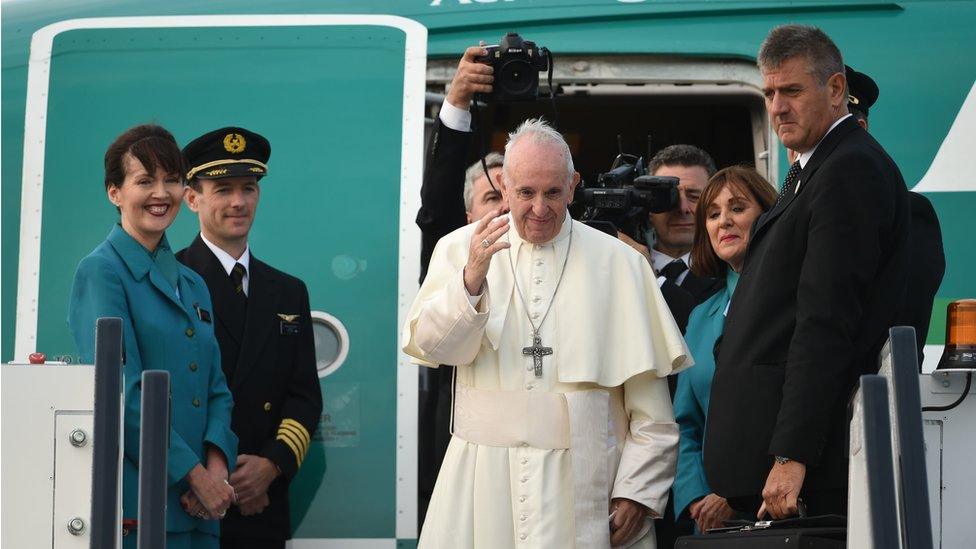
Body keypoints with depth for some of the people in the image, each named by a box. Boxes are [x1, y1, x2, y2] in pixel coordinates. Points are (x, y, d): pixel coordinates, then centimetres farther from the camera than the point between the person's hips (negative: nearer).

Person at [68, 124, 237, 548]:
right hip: (134, 500, -6)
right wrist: (195, 475, -14)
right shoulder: (101, 271, -4)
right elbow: (123, 394, -13)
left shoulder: (193, 285, 18)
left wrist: (217, 464, -5)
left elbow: (216, 390, 14)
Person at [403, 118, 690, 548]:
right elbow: (428, 346, -7)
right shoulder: (460, 249, 8)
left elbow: (650, 404, 2)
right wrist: (472, 279, -22)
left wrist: (637, 491, -4)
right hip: (485, 477, 1)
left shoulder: (618, 263, 5)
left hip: (584, 482, 0)